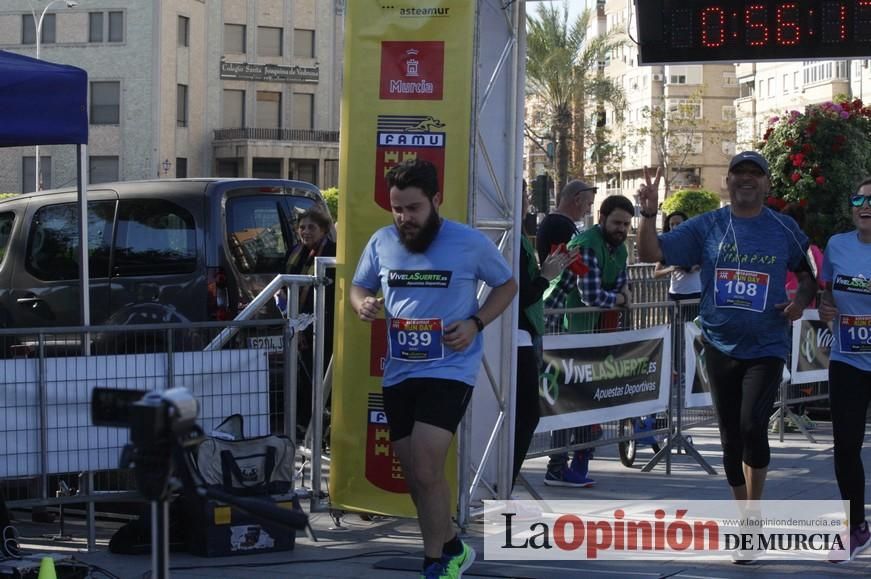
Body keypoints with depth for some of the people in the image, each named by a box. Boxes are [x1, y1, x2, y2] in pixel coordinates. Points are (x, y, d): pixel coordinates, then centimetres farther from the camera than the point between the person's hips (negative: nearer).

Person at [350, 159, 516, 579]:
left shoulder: (471, 243, -7)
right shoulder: (381, 242, 2)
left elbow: (507, 285, 6)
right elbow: (358, 287, 16)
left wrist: (476, 323, -11)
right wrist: (362, 305, -9)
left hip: (449, 370, -5)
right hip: (398, 372, 5)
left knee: (425, 469, -18)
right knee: (416, 476, 13)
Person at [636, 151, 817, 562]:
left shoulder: (784, 230, 2)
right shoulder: (707, 227, 2)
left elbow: (808, 273, 15)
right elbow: (651, 254, -2)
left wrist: (802, 300, -5)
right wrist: (649, 214, -17)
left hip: (766, 348, -2)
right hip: (720, 347, 2)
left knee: (752, 425, -19)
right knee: (730, 436, 9)